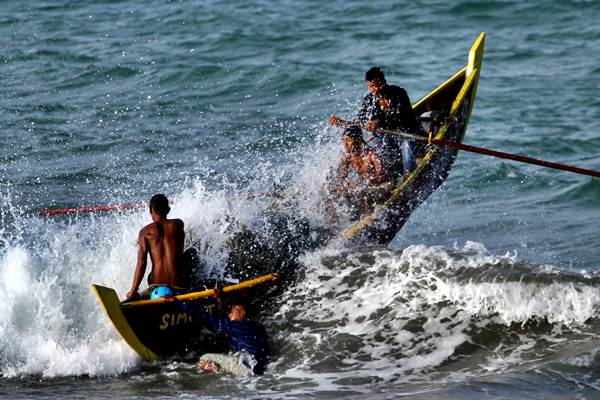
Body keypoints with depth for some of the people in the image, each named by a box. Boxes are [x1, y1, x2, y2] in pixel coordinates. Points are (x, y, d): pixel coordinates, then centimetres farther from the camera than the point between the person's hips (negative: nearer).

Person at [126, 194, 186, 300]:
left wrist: (133, 291, -6)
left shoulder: (145, 232, -3)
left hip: (156, 284, 2)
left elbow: (141, 263, -9)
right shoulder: (178, 225, 0)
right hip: (178, 284, -2)